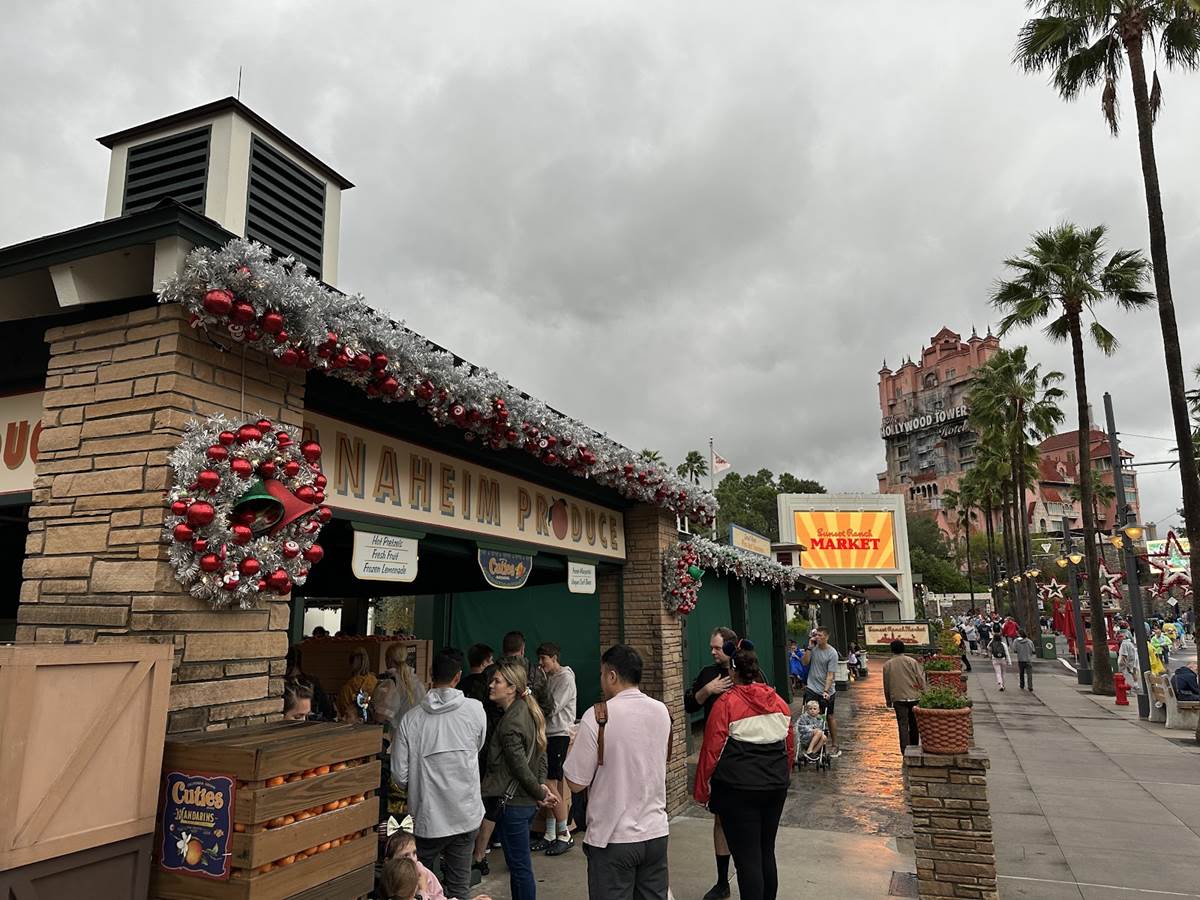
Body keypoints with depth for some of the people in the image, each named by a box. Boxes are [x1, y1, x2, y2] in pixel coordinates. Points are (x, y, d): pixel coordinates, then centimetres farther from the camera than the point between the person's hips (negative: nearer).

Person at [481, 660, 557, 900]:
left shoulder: (510, 723, -22)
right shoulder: (529, 711, 6)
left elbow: (520, 766, -20)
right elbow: (541, 753, 11)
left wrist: (541, 793, -9)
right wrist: (541, 784, 4)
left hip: (512, 803, -9)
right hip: (528, 800, 9)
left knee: (519, 866, 3)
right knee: (520, 863, 20)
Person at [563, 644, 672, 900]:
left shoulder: (597, 716, -17)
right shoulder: (661, 712, 0)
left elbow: (576, 783, -13)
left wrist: (575, 746, 4)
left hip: (613, 839, -5)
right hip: (656, 832, 5)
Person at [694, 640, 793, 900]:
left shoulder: (727, 703, -13)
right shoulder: (779, 701, 4)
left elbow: (712, 750, -12)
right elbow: (790, 747, 12)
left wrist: (702, 792, -1)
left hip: (738, 790, -6)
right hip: (776, 788, 6)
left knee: (747, 858, 1)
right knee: (766, 852, 19)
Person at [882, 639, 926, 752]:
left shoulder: (887, 665, -2)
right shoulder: (912, 661, -5)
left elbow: (886, 685, 4)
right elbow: (920, 680, -4)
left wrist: (888, 700, 16)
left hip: (898, 698, -1)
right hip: (914, 697, 1)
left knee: (903, 725, 1)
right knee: (914, 725, 15)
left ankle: (905, 750, -9)